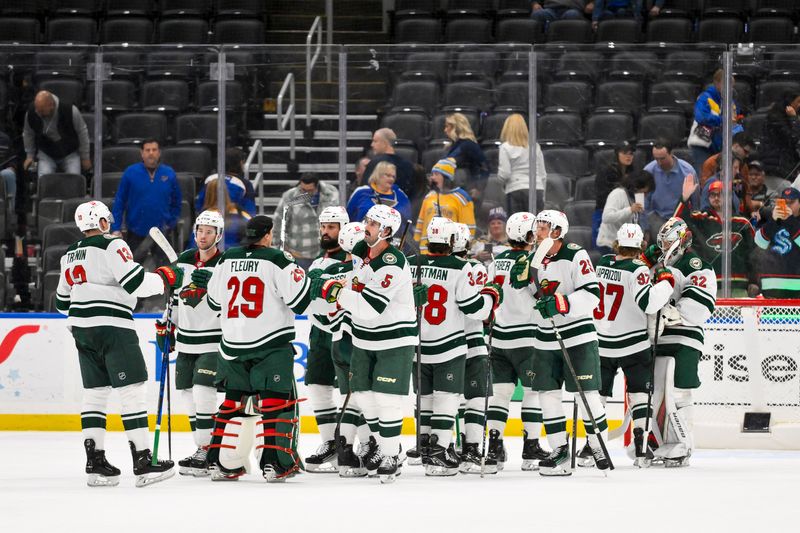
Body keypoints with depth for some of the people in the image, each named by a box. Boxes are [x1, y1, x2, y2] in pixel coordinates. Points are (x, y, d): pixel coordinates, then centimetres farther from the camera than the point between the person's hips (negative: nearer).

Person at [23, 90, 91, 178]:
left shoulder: (70, 110, -25)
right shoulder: (31, 113, -18)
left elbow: (82, 132, -8)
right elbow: (28, 134, 4)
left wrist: (85, 157, 0)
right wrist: (30, 155, 8)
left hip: (70, 154, -1)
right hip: (45, 154, 1)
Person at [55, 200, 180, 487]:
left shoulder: (70, 255, 16)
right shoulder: (112, 246, -9)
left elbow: (62, 302, 22)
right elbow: (135, 282, -18)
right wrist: (165, 277, -3)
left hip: (81, 330, 8)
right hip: (112, 327, -8)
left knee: (95, 392, 11)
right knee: (133, 390, -6)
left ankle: (95, 461, 7)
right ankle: (142, 462, -9)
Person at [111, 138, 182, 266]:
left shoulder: (169, 174, 0)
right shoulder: (131, 173, -5)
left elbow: (176, 202, 12)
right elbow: (119, 202, -2)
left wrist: (171, 223, 7)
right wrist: (116, 228, -6)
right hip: (135, 231, -1)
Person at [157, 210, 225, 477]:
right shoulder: (183, 261, 10)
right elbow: (175, 295, 21)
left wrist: (212, 284, -31)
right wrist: (165, 325, 16)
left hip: (214, 342, -7)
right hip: (186, 342, 7)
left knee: (202, 391, -16)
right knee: (188, 395, 7)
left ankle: (206, 453, -13)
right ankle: (204, 449, 15)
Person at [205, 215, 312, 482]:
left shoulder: (227, 259, 6)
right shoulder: (277, 260, -10)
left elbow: (214, 300, 15)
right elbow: (299, 300, -13)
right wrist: (294, 268, 4)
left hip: (232, 345, 6)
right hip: (271, 346, -6)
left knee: (234, 401, 15)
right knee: (277, 400, 0)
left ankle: (222, 463, 14)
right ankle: (275, 463, -7)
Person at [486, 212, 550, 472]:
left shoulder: (497, 261, 10)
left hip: (500, 338, 7)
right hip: (526, 338, -7)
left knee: (501, 391, 9)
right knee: (534, 391, 0)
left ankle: (494, 445, 5)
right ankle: (531, 450, -3)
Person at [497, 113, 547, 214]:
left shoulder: (506, 147, -2)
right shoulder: (535, 147, 9)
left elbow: (504, 174, -7)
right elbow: (543, 174, 12)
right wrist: (542, 196, 20)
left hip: (516, 191, -3)